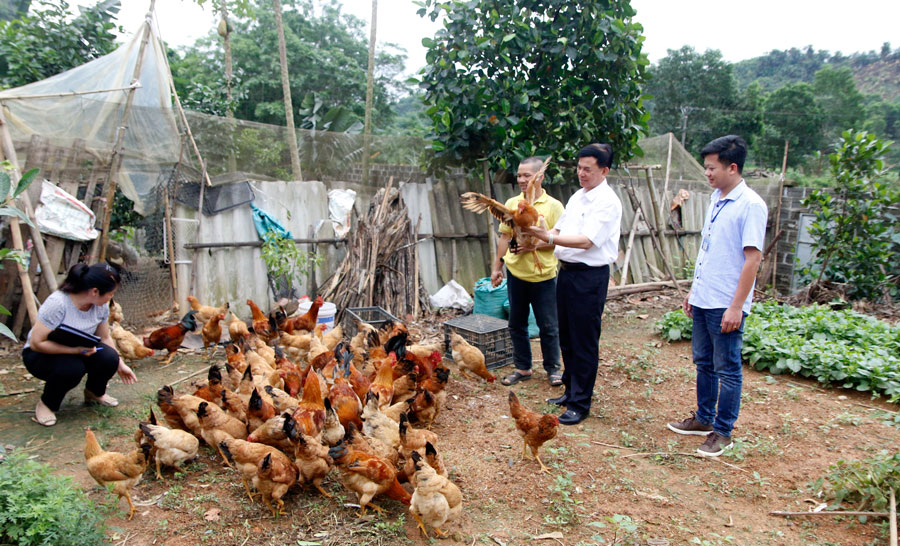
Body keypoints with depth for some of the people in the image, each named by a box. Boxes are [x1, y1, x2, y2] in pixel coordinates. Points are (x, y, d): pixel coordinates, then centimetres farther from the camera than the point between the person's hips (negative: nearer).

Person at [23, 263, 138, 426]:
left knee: (109, 359, -24)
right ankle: (47, 404, -5)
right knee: (72, 369, -37)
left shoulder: (101, 306, -10)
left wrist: (120, 364, 1)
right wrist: (76, 349, -33)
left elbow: (104, 338, 4)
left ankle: (95, 393, 9)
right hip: (41, 355, -5)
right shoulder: (57, 303, -30)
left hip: (79, 352, 5)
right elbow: (36, 343, -28)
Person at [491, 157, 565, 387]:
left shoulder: (553, 206, -5)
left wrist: (533, 245, -20)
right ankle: (522, 368, 26)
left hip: (543, 275, -4)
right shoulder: (511, 204, 6)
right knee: (517, 324, 12)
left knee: (548, 326, 5)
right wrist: (497, 267, 12)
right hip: (515, 273, 4)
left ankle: (553, 368, 23)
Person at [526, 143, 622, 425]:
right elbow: (559, 230, 17)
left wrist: (548, 238, -29)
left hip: (590, 277, -9)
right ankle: (570, 390, 33)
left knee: (584, 343, 0)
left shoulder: (607, 202, -13)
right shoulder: (577, 197, 14)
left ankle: (580, 404, 11)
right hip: (566, 271, 9)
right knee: (566, 337, 17)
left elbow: (586, 241, -22)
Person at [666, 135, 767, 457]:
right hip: (703, 299, 8)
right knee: (703, 362, 18)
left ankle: (723, 431, 17)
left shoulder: (750, 205, -15)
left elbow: (753, 257, -17)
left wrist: (736, 306, -19)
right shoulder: (715, 200, 11)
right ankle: (704, 418, 33)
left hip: (726, 305, -8)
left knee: (727, 369, 4)